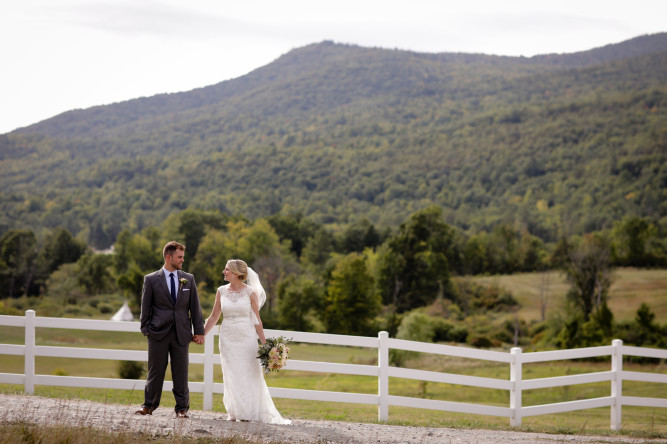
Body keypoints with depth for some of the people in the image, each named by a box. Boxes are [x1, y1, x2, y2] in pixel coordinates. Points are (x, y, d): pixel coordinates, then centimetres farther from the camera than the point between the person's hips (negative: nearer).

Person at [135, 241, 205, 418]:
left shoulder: (188, 279, 10)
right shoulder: (151, 279, 3)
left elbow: (195, 306, 10)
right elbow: (145, 307, 5)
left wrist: (199, 331, 6)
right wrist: (146, 329, -1)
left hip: (181, 333, 2)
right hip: (158, 332, -2)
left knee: (181, 372, 4)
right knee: (156, 371, 3)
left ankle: (182, 408, 10)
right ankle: (149, 405, 14)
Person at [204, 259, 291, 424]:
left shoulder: (250, 293, -5)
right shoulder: (221, 292, 3)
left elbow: (257, 320, -1)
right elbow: (214, 317, 10)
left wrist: (264, 343, -2)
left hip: (247, 338, -2)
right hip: (228, 338, 2)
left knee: (248, 375, 1)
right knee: (231, 376, 4)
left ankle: (247, 413, 12)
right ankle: (233, 412, 12)